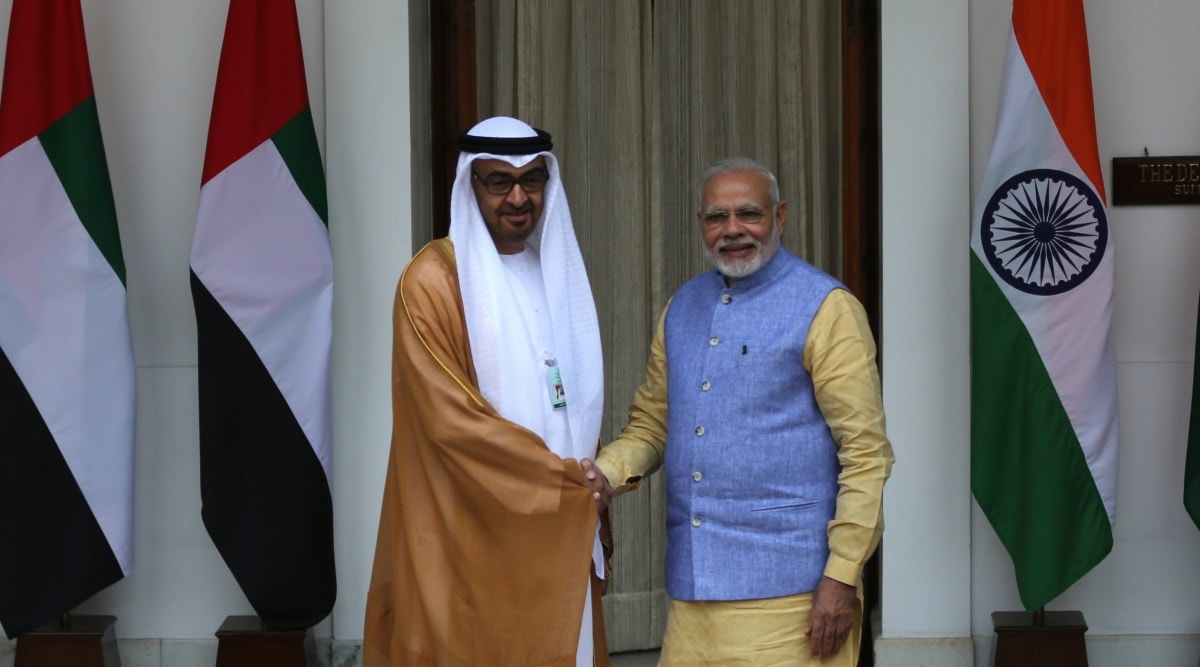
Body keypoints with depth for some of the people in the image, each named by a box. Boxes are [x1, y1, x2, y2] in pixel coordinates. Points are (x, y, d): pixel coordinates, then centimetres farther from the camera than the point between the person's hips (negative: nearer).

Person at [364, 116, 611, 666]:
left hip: (557, 529, 6)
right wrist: (565, 476, -12)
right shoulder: (434, 279, -9)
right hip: (474, 538, -6)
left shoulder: (559, 272, 14)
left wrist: (594, 480, 4)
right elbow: (451, 419, -16)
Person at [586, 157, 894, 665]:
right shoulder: (682, 307, 14)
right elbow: (651, 423, 20)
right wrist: (608, 473, -1)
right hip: (692, 586, 5)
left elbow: (866, 452, -8)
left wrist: (843, 576, -14)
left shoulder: (824, 309, -5)